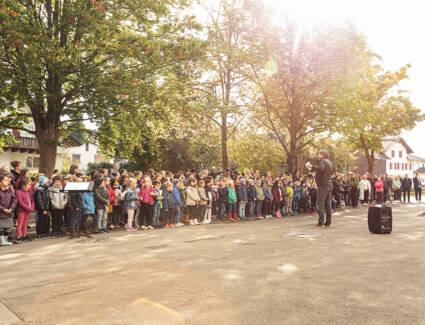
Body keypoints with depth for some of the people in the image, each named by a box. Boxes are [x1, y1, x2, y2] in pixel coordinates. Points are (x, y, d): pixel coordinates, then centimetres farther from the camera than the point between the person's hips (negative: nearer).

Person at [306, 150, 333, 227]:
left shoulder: (322, 161, -9)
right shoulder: (329, 162, 19)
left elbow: (321, 168, -29)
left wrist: (312, 167, -22)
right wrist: (313, 169, 28)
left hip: (323, 185, -9)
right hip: (329, 185, 9)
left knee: (320, 204, -9)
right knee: (328, 204, 11)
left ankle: (320, 223, -12)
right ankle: (328, 222, 13)